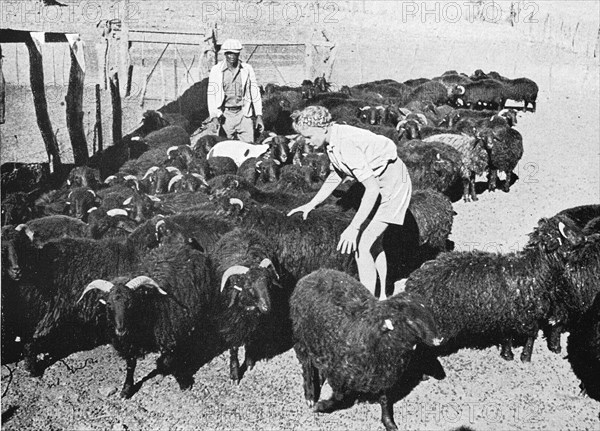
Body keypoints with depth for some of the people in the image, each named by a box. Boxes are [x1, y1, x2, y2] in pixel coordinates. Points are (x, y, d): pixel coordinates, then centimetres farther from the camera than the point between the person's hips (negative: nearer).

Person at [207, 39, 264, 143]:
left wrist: (259, 116, 3)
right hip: (225, 115, 0)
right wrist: (214, 116, -9)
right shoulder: (216, 70, 3)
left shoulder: (247, 69, 6)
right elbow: (211, 94, 1)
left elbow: (255, 92, 8)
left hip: (244, 114, 0)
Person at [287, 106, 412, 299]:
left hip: (393, 183, -10)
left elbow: (372, 189, -32)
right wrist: (310, 205, 13)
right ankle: (381, 296, 34)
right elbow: (336, 175, 16)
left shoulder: (346, 145, -30)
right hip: (379, 182, 10)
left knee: (361, 247, -13)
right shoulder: (332, 141, -1)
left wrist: (353, 227, -33)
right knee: (373, 241, 20)